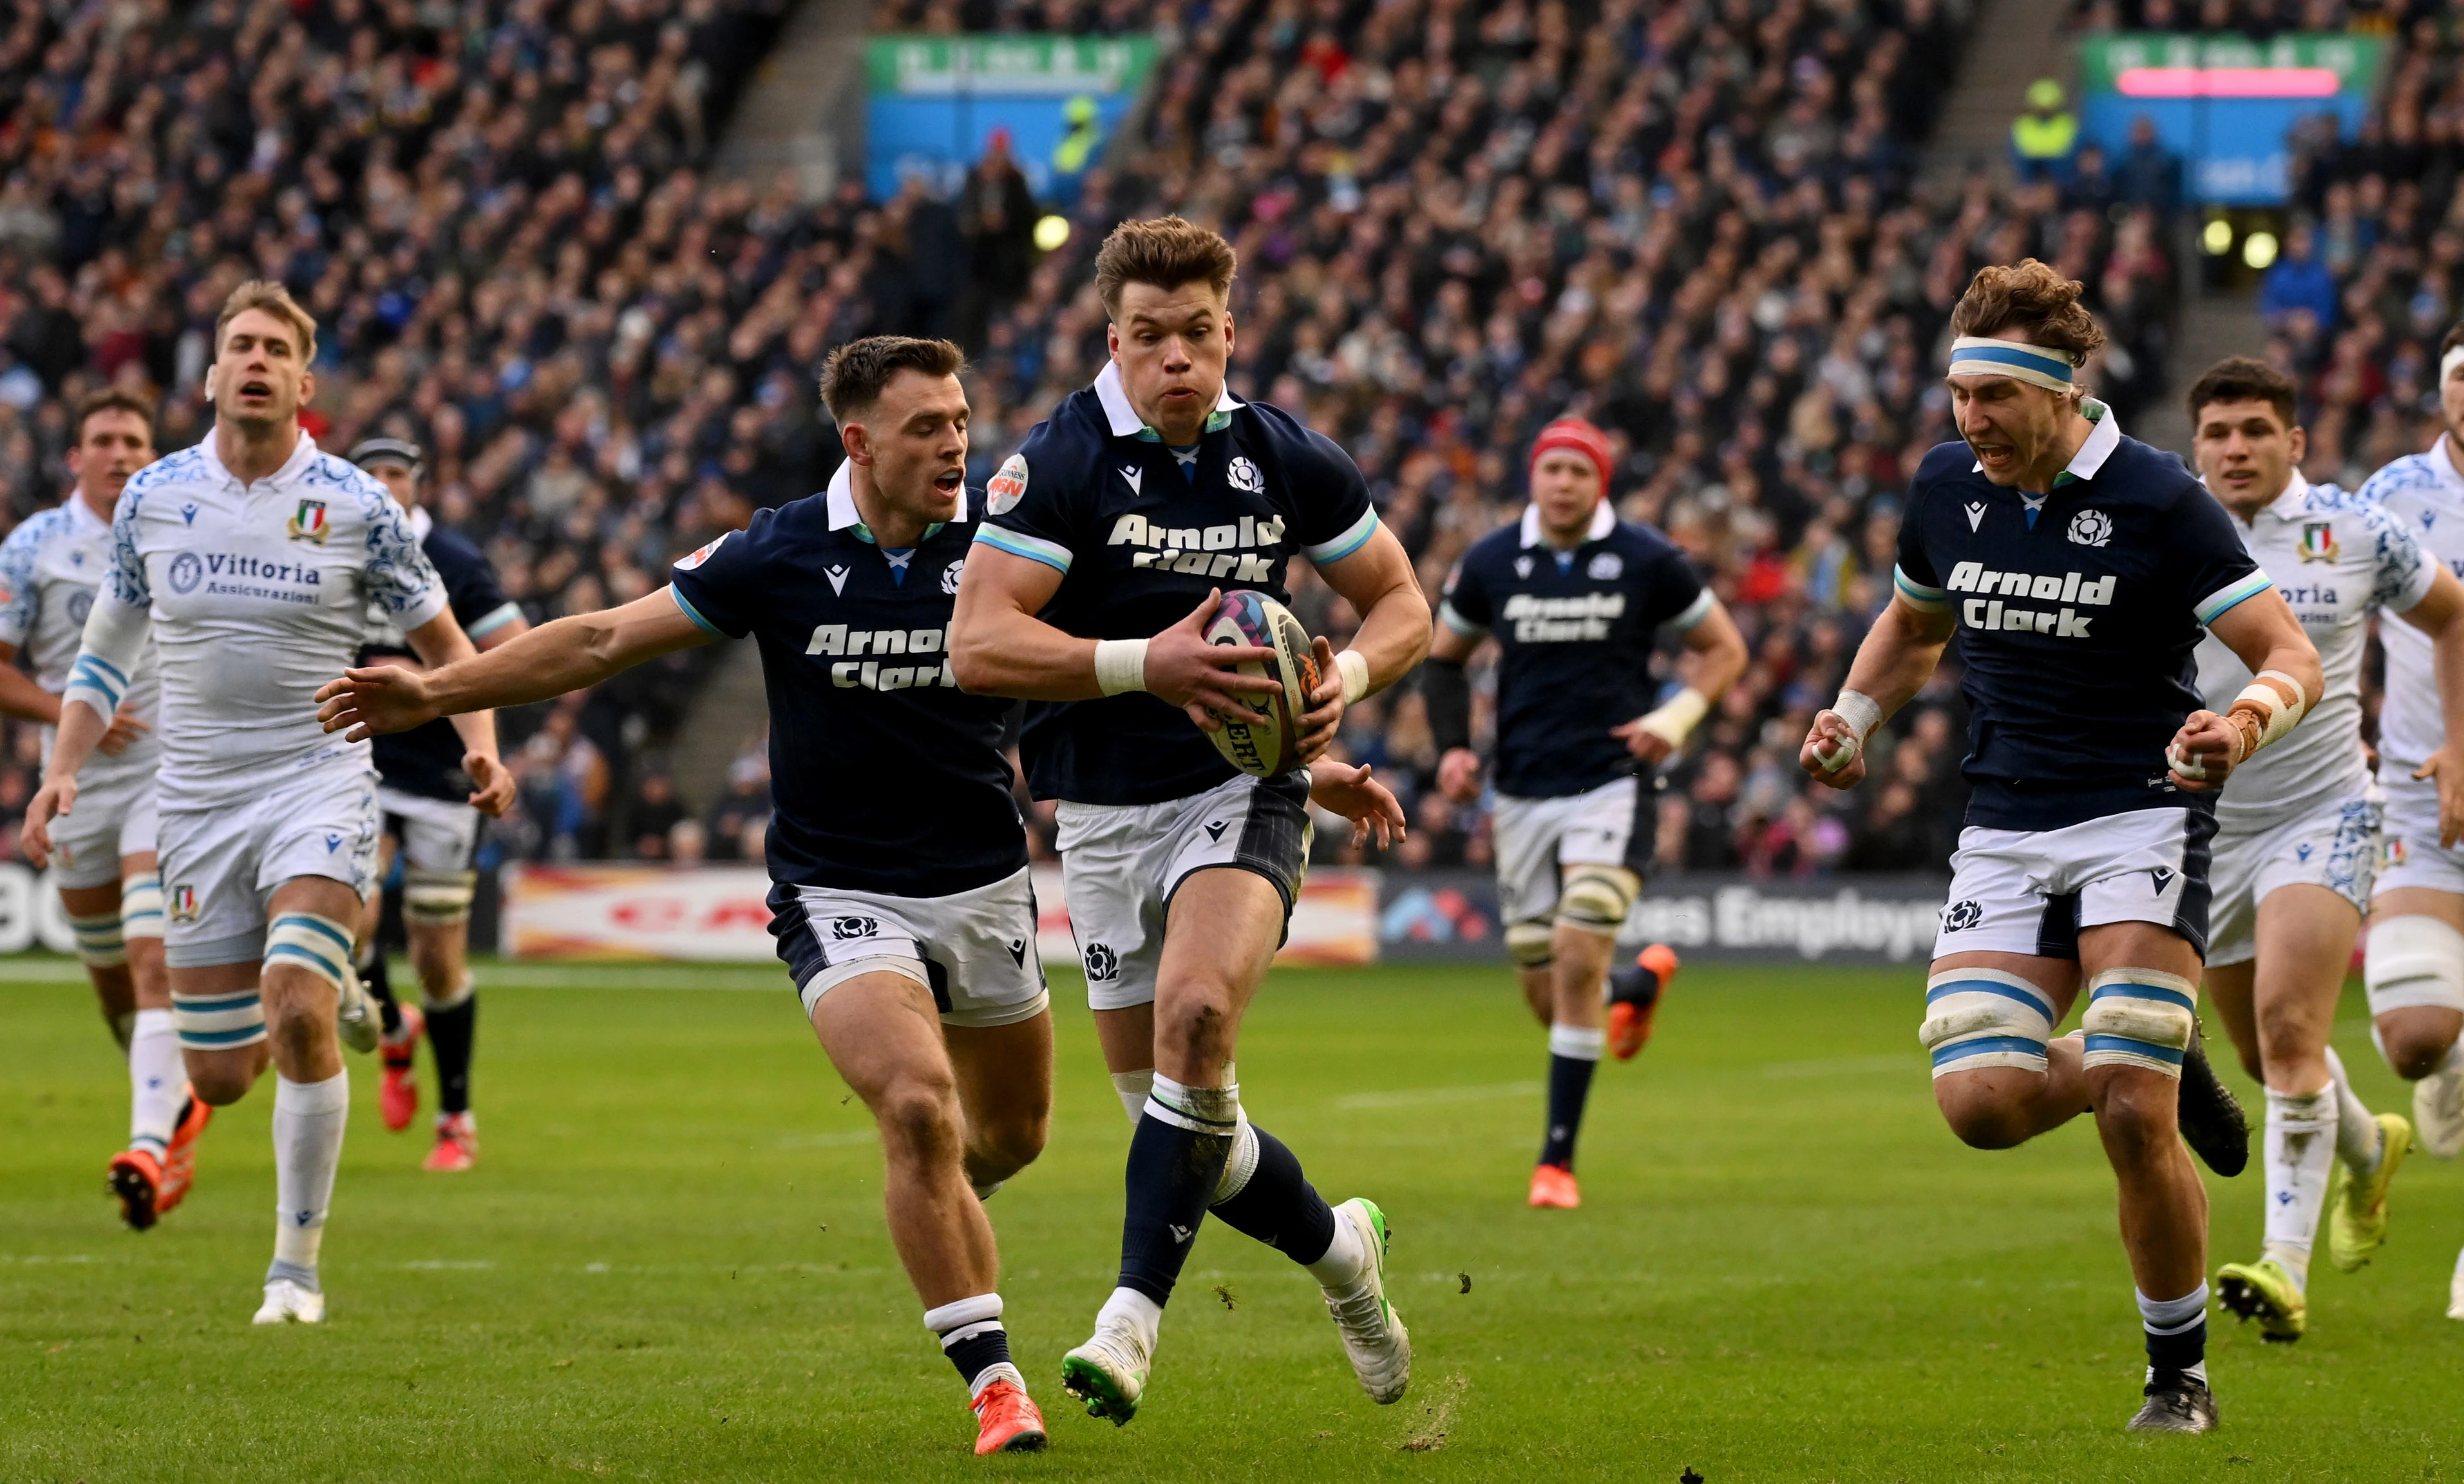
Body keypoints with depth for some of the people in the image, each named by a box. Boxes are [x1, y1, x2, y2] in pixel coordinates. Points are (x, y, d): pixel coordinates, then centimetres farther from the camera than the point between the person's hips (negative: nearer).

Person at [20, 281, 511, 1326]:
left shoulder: (356, 507, -3)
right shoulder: (153, 497, 4)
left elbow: (442, 641, 8)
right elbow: (107, 651, 15)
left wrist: (481, 744, -10)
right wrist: (63, 768, 2)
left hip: (318, 780, -3)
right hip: (197, 798, 3)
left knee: (295, 1010, -24)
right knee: (220, 1077, 3)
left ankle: (298, 1266, -11)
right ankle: (333, 991, 39)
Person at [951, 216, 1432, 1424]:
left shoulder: (1286, 461, 0)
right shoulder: (1059, 463, -10)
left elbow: (1402, 603, 12)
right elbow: (978, 645, -19)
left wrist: (1347, 674, -10)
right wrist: (1146, 665, -28)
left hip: (1241, 790, -1)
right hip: (1102, 814, 1)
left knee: (1194, 1013, -29)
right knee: (1167, 1108, 5)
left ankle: (1135, 1313, -26)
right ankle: (1337, 1247, 34)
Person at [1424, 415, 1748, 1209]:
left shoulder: (1647, 562, -4)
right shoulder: (1491, 563, 2)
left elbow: (1724, 649, 6)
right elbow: (1443, 656, 16)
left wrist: (1677, 717, -11)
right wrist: (1452, 747, 1)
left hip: (1612, 786, -3)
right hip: (1522, 794, 3)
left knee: (1578, 956, -18)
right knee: (1543, 993, 3)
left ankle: (1558, 1158, -10)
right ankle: (1639, 985, 40)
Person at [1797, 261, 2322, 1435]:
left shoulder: (2156, 501, -12)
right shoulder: (1947, 488, 4)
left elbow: (2293, 657, -10)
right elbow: (1912, 625, 25)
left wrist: (2244, 722, -31)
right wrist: (1850, 720, 7)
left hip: (2140, 821, -5)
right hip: (2004, 834, 5)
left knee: (2134, 1117, -15)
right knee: (1977, 1099, -13)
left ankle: (2180, 1372, 5)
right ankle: (2164, 1070, 19)